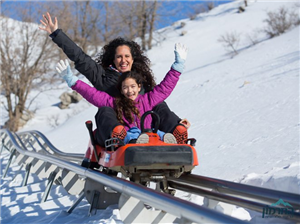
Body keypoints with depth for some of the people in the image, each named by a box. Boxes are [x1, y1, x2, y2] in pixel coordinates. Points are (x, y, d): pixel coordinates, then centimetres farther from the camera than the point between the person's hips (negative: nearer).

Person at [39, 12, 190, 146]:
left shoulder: (143, 79, 22)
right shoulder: (103, 75, 14)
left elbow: (157, 105, 18)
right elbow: (79, 57, 10)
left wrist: (177, 122, 4)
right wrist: (56, 33, 7)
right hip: (108, 133, -2)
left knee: (159, 106, -14)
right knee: (105, 111, -31)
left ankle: (176, 132, -41)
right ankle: (116, 134, -63)